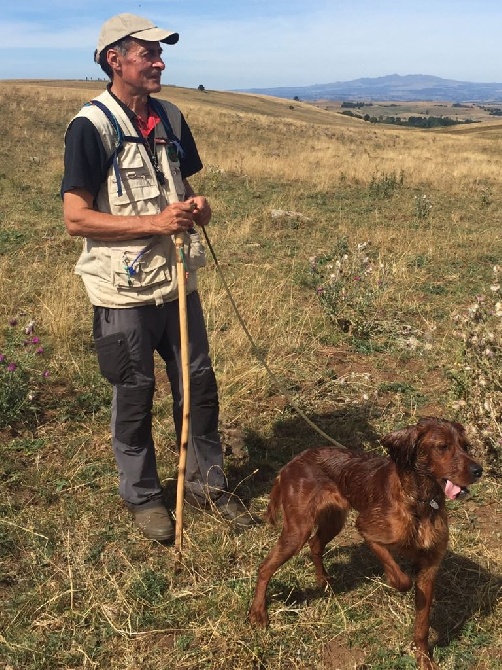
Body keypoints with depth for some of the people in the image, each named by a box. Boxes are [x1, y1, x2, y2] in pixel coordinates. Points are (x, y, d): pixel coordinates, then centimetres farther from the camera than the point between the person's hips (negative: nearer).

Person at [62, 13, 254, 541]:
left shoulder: (170, 119, 7)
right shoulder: (91, 126, -13)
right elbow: (76, 218, -18)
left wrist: (196, 206, -4)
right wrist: (155, 222, -24)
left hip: (177, 281, 6)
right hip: (124, 290, -6)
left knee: (198, 383, 12)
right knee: (134, 395, 9)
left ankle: (207, 483, 31)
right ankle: (142, 497, 28)